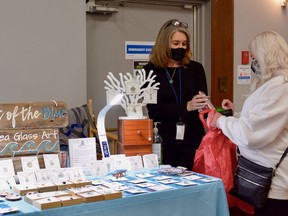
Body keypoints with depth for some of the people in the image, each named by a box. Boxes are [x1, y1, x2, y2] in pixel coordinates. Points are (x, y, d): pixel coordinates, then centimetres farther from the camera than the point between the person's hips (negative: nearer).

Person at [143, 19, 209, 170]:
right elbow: (153, 109, -9)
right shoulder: (150, 71, 1)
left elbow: (203, 103, 1)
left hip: (193, 139, 2)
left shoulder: (195, 68, 7)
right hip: (163, 140, -1)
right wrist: (186, 107, -21)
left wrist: (203, 106, -23)